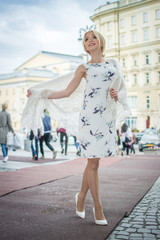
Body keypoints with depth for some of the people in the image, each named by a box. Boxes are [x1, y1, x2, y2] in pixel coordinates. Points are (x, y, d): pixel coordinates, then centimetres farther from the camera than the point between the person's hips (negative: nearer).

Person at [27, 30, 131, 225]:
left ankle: (81, 197, 24)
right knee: (93, 162, -3)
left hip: (108, 117, 3)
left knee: (93, 161, 4)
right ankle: (98, 208, 8)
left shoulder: (113, 64, 17)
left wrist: (117, 95, -6)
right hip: (90, 116, -3)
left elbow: (123, 90, 17)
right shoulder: (84, 68, 11)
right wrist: (40, 94, 3)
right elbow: (66, 92, 8)